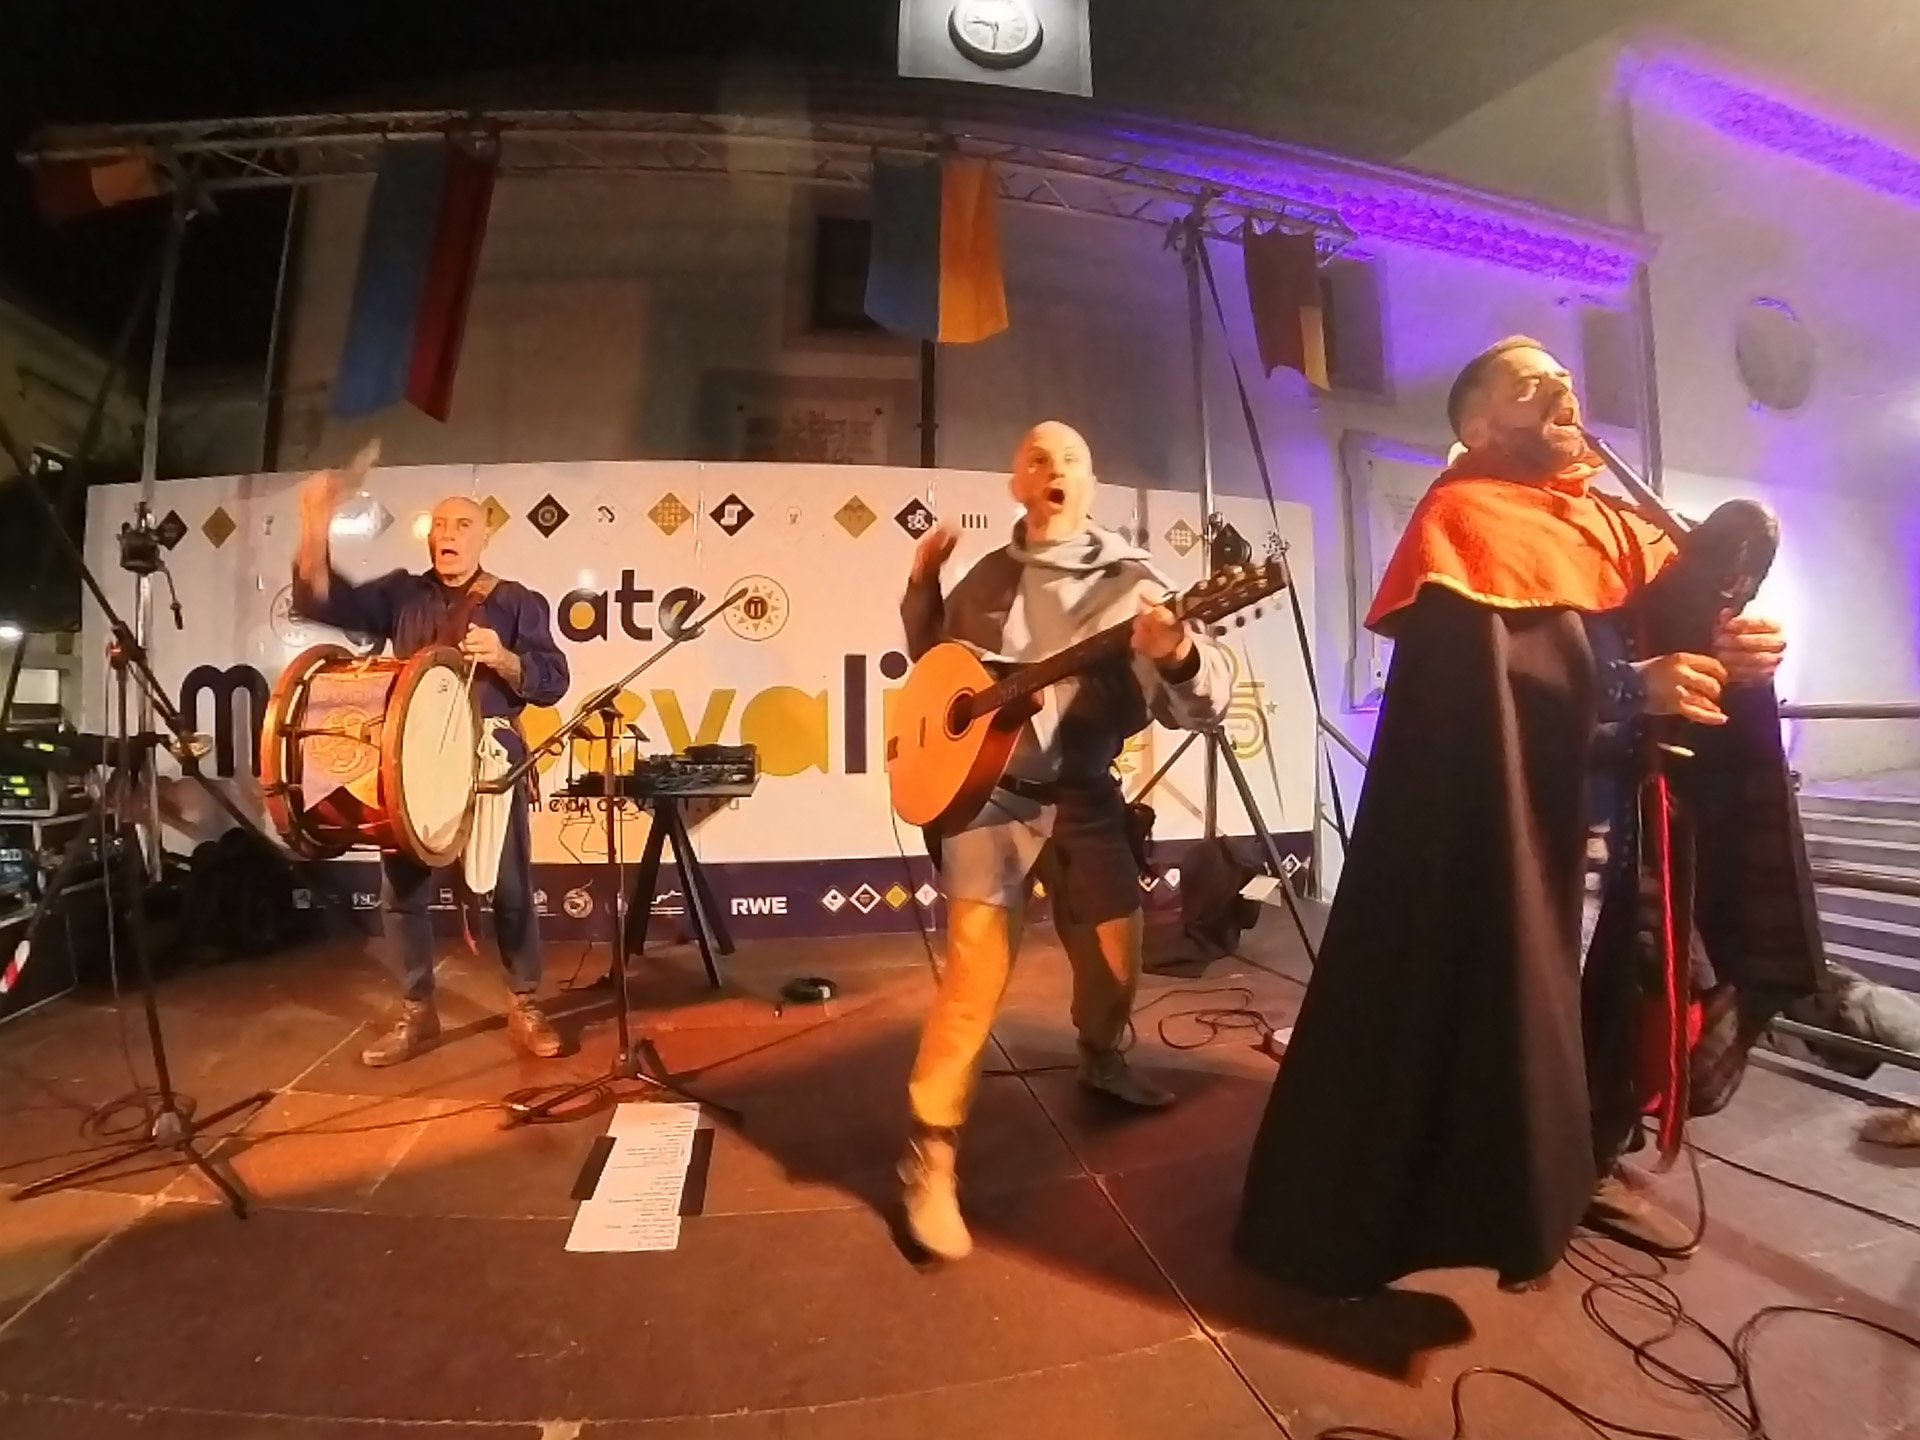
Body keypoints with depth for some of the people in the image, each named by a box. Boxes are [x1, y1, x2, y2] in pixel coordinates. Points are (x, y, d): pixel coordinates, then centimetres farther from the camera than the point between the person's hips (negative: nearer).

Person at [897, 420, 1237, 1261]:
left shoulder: (1126, 580, -6)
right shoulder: (987, 577, 4)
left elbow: (1205, 703, -17)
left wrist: (1177, 656, -40)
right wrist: (921, 584, 2)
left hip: (1084, 795, 1)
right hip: (987, 790, -1)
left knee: (1116, 957, 13)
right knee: (974, 972, -11)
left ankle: (1101, 1062, 47)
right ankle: (931, 1158, 5)